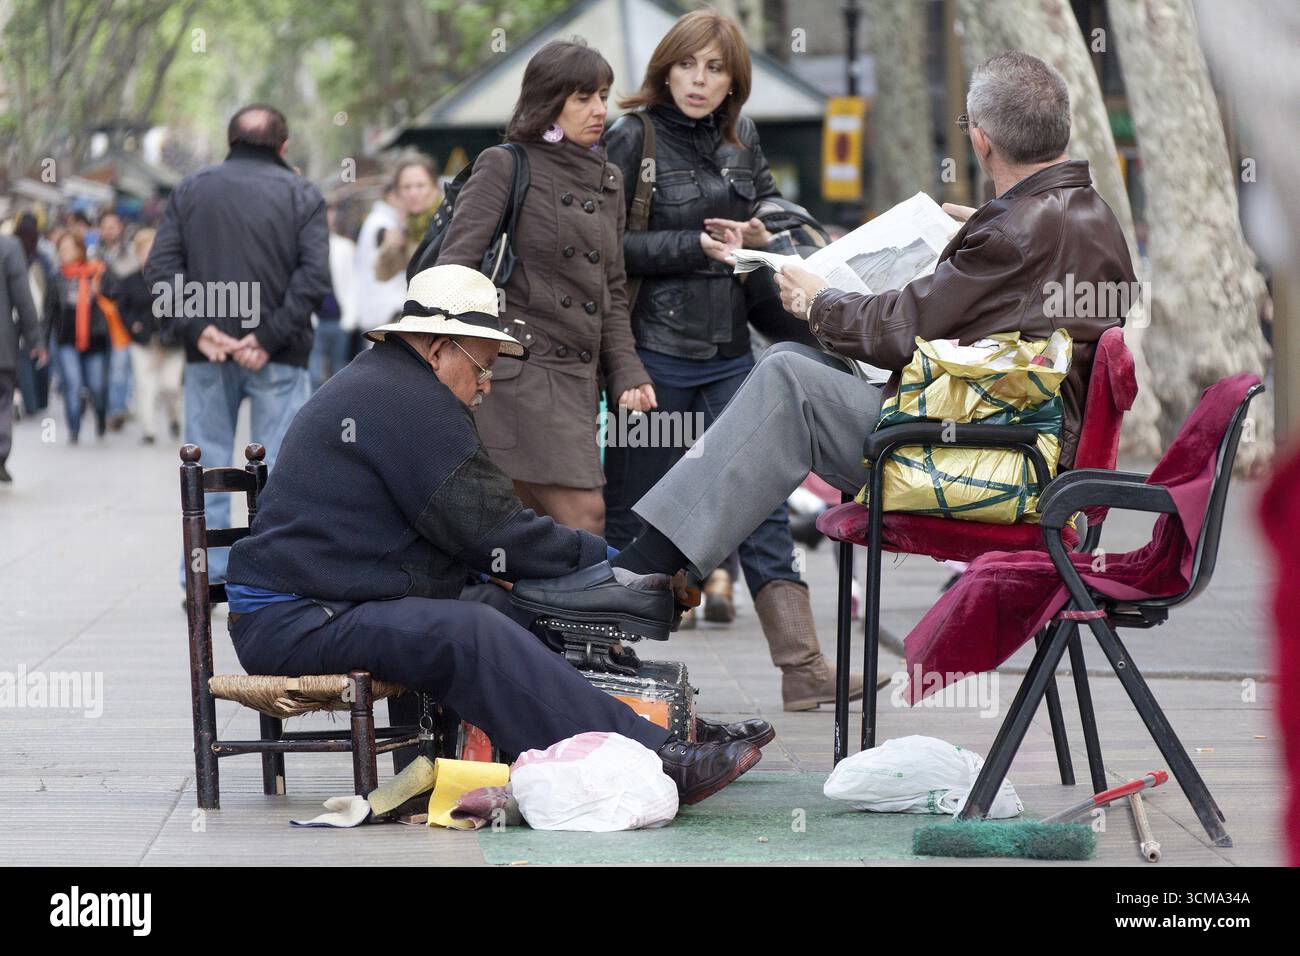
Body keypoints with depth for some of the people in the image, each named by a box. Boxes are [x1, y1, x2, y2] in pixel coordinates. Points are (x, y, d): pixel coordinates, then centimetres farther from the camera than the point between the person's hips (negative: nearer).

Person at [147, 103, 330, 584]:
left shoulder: (191, 189, 8)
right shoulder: (302, 195, 0)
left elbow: (160, 265, -1)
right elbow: (314, 274, -12)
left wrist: (197, 327, -6)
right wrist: (270, 336, -13)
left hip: (207, 352, 2)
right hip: (279, 360, -2)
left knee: (208, 460, 9)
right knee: (280, 463, 2)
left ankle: (206, 577, 9)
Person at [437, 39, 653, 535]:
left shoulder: (608, 181, 19)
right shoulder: (504, 167, -1)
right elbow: (455, 270, -6)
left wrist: (626, 372, 9)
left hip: (578, 376, 7)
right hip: (520, 370, -7)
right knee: (583, 513, -15)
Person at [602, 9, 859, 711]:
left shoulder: (741, 141, 11)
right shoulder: (633, 139, -5)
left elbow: (774, 215, 24)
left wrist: (759, 240, 1)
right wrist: (695, 246, -17)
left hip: (728, 352, 5)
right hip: (655, 352, -5)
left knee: (763, 508, -3)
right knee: (634, 514, 3)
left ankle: (803, 668, -7)